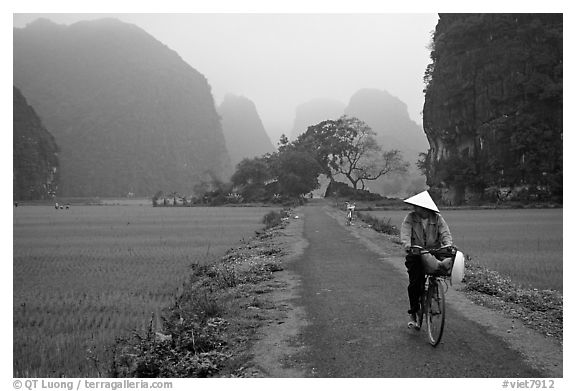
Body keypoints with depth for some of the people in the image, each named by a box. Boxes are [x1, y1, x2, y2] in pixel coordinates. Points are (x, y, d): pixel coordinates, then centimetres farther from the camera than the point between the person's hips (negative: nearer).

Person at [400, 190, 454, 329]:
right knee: (414, 283, -9)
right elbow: (405, 232, -13)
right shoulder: (410, 217, -1)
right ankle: (413, 314, -2)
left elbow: (445, 233, -8)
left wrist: (448, 245, -30)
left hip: (434, 253, 2)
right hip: (415, 254, -2)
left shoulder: (437, 218, 1)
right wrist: (407, 244, -35)